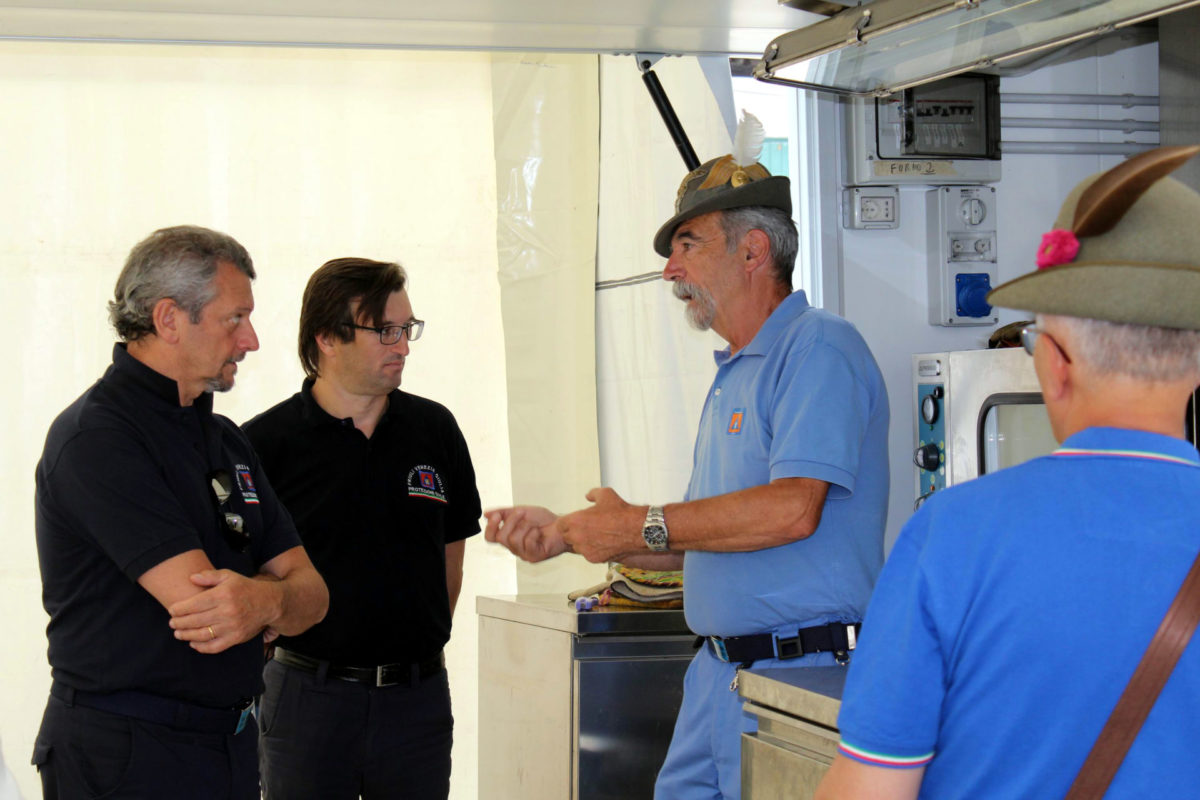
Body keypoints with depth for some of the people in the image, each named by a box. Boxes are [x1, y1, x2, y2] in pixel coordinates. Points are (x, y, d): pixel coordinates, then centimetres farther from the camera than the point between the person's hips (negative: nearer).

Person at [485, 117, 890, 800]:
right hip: (720, 669, 9)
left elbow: (793, 510, -23)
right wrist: (565, 534, 14)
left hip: (803, 670, -9)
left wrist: (639, 525, -15)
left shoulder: (819, 348, -11)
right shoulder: (734, 375, 21)